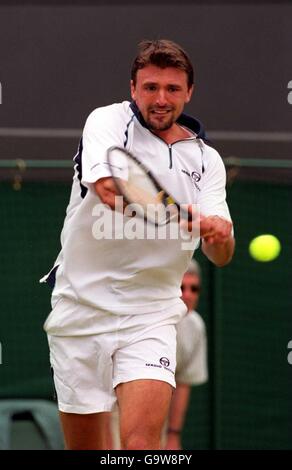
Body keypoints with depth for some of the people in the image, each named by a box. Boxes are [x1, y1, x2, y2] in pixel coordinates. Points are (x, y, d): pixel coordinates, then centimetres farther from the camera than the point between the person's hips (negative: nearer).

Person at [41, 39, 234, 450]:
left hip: (150, 315, 1)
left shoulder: (205, 159, 6)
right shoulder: (108, 121, -3)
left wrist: (220, 234, -29)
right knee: (84, 448, 6)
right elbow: (107, 189, -24)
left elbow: (220, 256, -4)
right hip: (81, 305, -1)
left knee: (142, 440, -19)